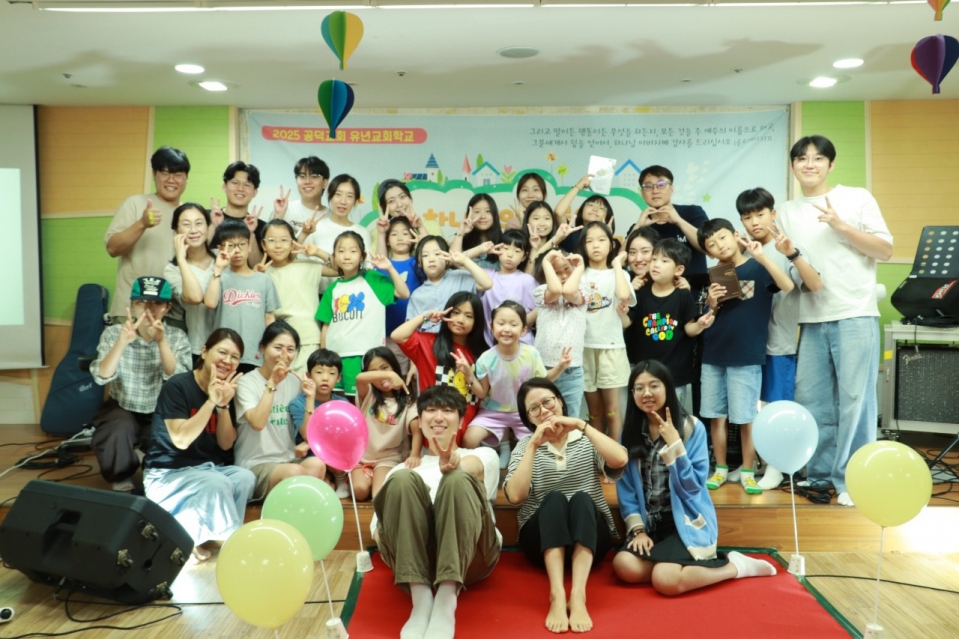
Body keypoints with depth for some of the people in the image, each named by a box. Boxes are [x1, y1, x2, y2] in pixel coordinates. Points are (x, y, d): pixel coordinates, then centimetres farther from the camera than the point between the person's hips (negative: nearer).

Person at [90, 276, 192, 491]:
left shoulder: (177, 337, -7)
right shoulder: (113, 333, -8)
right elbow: (101, 377, -22)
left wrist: (161, 341, -35)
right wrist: (122, 342, -38)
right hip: (122, 410, 0)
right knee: (118, 431, -32)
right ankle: (121, 480, 0)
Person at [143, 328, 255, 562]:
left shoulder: (227, 391, 3)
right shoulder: (177, 386, -14)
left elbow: (226, 445, -2)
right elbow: (181, 440, -23)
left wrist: (223, 405, -17)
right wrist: (211, 402, -29)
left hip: (209, 469, 6)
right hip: (169, 473, -6)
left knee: (245, 478, -25)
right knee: (217, 483, -34)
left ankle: (200, 537, -12)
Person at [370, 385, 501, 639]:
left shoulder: (483, 454, 23)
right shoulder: (404, 468, 28)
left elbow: (473, 466, -4)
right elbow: (377, 527, 14)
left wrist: (452, 466, -30)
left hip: (472, 554, -1)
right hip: (411, 554, 1)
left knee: (458, 479, -28)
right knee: (403, 480, -25)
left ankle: (447, 601, -38)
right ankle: (420, 598, -32)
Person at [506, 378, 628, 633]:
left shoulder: (586, 440, 7)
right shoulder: (525, 446, 7)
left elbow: (620, 460, -16)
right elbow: (515, 495, -12)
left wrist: (582, 425, -16)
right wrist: (534, 445, -16)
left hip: (589, 537, 0)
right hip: (542, 539, 0)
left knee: (582, 499, -30)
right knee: (554, 499, -29)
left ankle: (578, 595, -42)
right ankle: (557, 595, -43)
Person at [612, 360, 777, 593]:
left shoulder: (692, 427, -8)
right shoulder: (630, 431, 3)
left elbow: (692, 486, -14)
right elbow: (625, 487, 3)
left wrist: (674, 443, -22)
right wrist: (637, 529, -9)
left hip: (685, 520, -4)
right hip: (650, 523, 4)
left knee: (665, 581, -27)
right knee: (624, 567, -24)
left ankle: (735, 565, -4)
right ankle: (673, 560, 0)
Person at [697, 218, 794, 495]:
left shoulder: (757, 268, -2)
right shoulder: (715, 275, 9)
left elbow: (788, 286, -21)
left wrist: (762, 257, -25)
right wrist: (711, 304, -6)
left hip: (746, 357, -4)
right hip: (713, 356, 4)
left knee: (746, 418, 2)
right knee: (716, 416, 9)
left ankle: (747, 472, 15)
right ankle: (720, 469, 21)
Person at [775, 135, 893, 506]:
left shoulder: (857, 198, 4)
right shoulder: (787, 212, 13)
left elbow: (885, 251, -1)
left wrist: (841, 226, -11)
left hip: (854, 314, -3)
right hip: (811, 319, 3)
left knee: (854, 398, -3)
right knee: (811, 401, 5)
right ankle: (820, 474, 18)